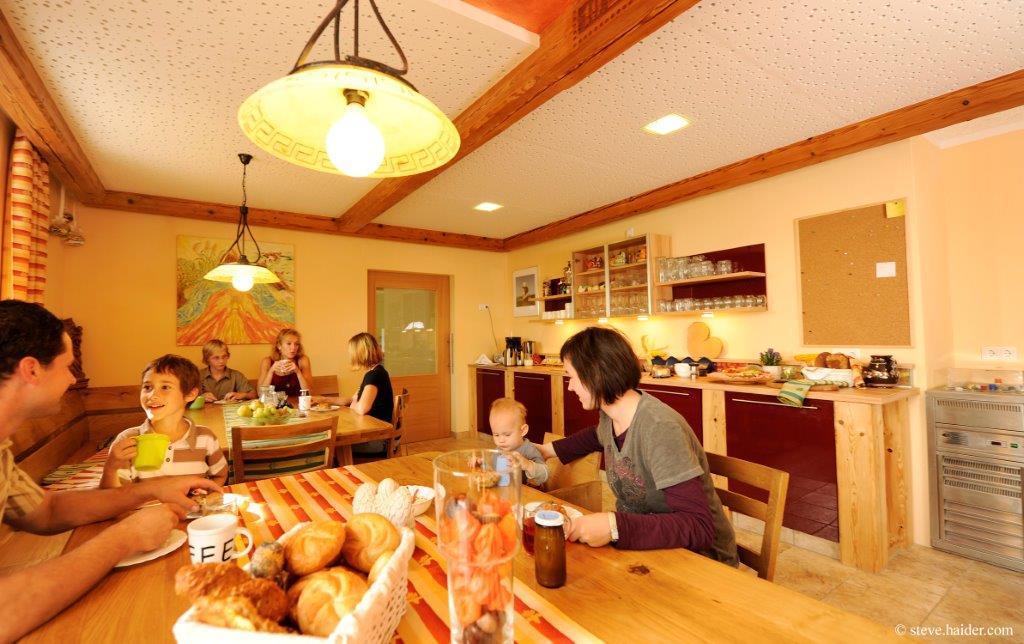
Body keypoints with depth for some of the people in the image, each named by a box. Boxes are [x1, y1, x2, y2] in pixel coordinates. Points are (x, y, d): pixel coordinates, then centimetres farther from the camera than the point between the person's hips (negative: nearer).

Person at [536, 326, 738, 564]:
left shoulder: (660, 428, -29)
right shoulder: (611, 415, -6)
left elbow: (699, 527, -30)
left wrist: (615, 527, -38)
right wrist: (550, 449, 16)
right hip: (639, 541, 6)